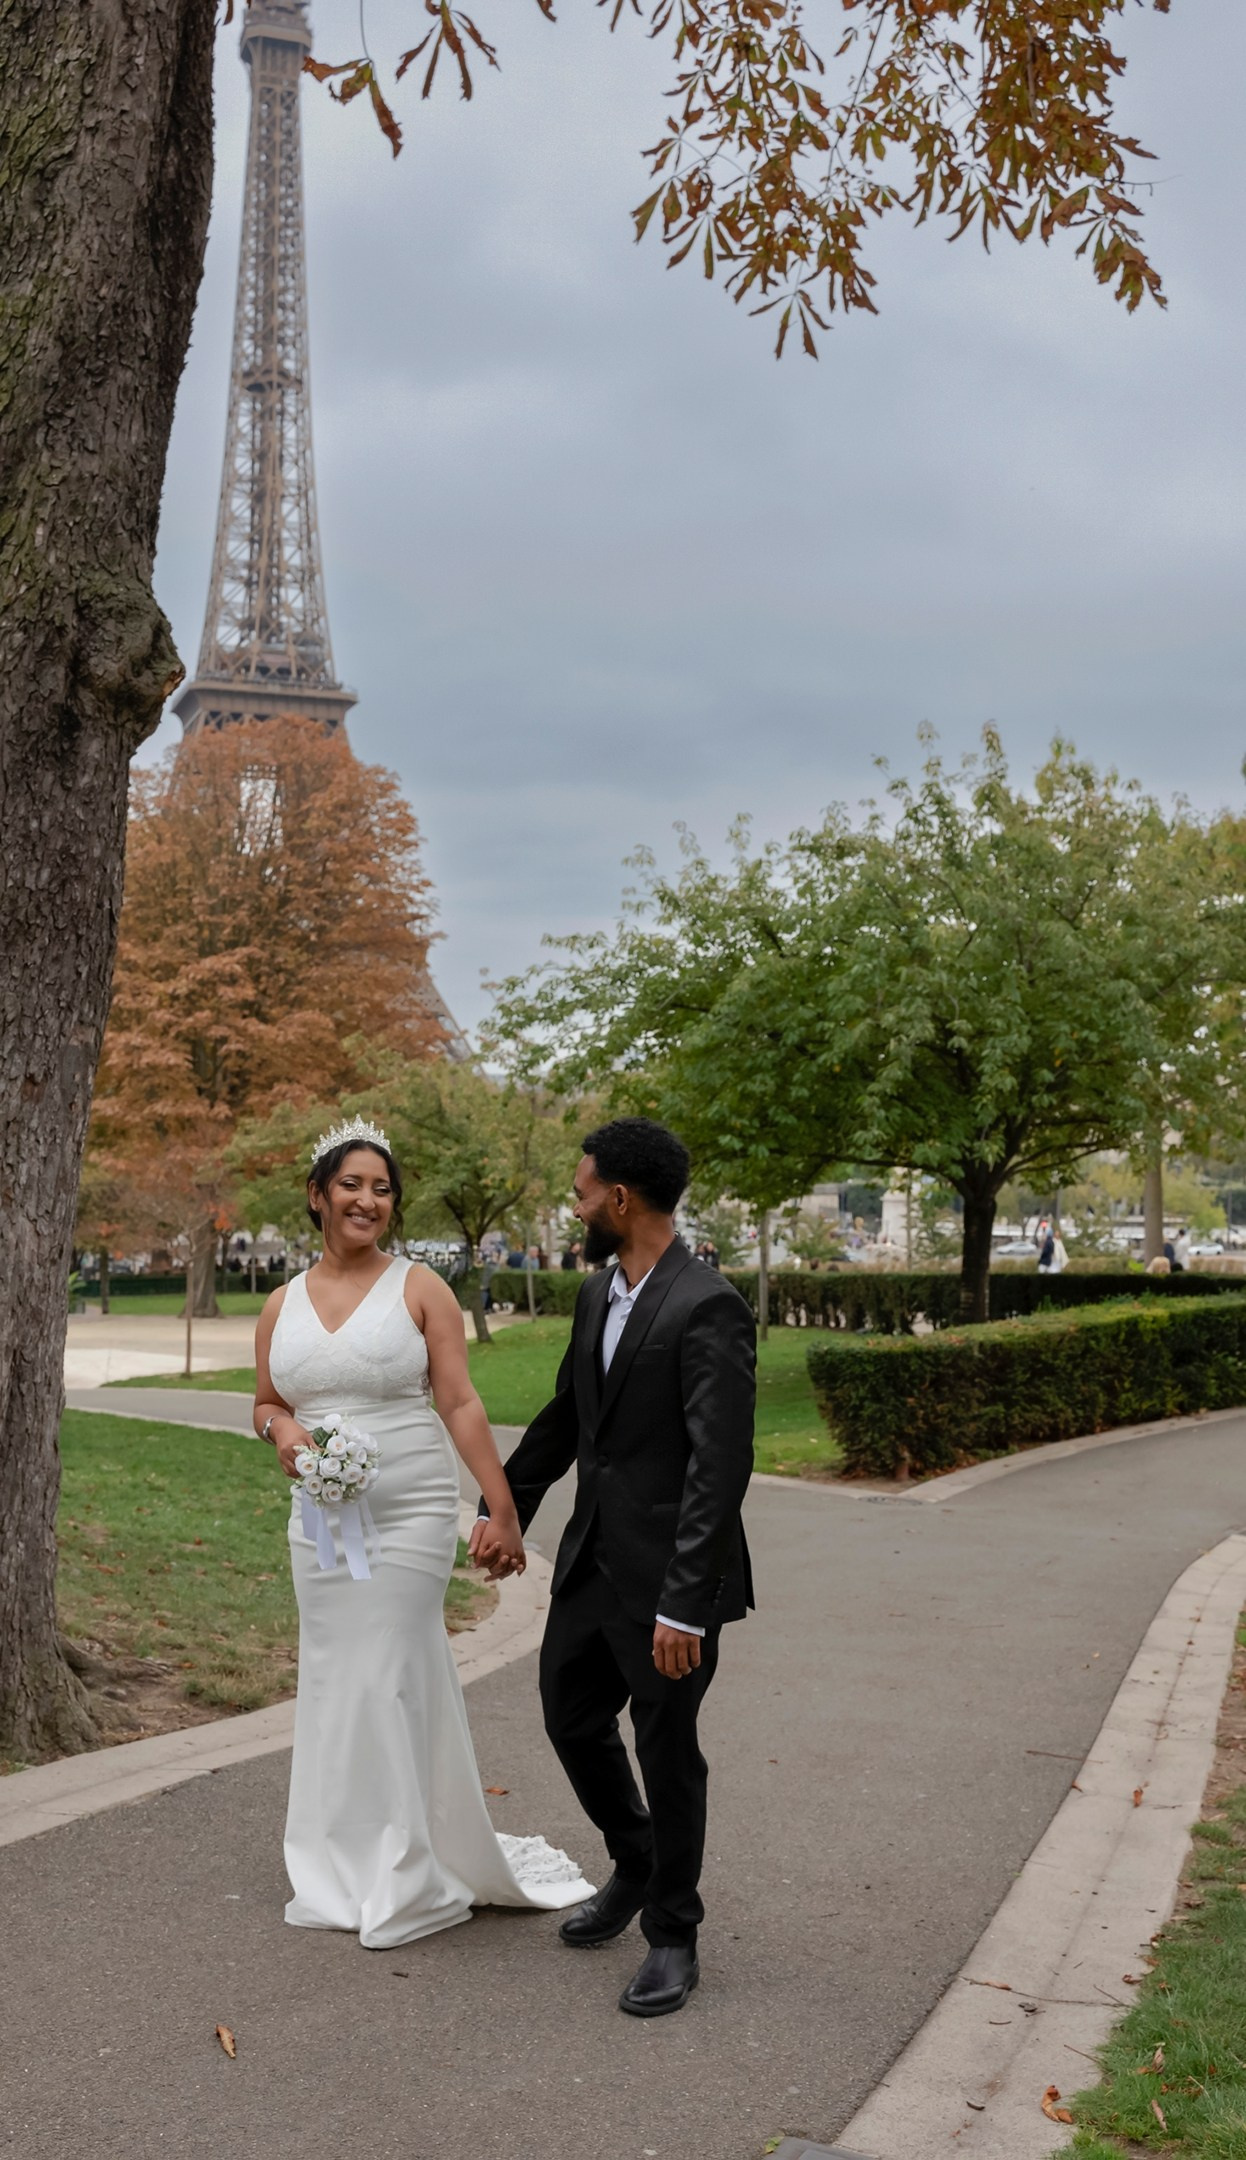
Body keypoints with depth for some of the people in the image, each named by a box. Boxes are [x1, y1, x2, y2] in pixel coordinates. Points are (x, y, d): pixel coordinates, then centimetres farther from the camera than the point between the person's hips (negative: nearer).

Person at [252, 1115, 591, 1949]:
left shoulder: (419, 1289, -4)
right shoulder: (283, 1305, 7)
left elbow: (461, 1404, -8)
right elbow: (265, 1402, 18)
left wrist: (505, 1512, -13)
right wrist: (281, 1429, -7)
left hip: (410, 1516, -4)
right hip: (322, 1520, 4)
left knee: (387, 1683, -3)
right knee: (334, 1684, 10)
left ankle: (404, 1882, 11)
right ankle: (347, 1872, 25)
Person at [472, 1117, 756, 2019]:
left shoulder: (708, 1310, -21)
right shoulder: (599, 1294, 7)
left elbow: (721, 1467, -24)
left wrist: (685, 1606, -25)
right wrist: (505, 1507, 19)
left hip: (666, 1577, -8)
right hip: (591, 1561, 8)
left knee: (667, 1749, 6)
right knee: (572, 1717, 19)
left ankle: (673, 1935, 26)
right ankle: (636, 1870, 43)